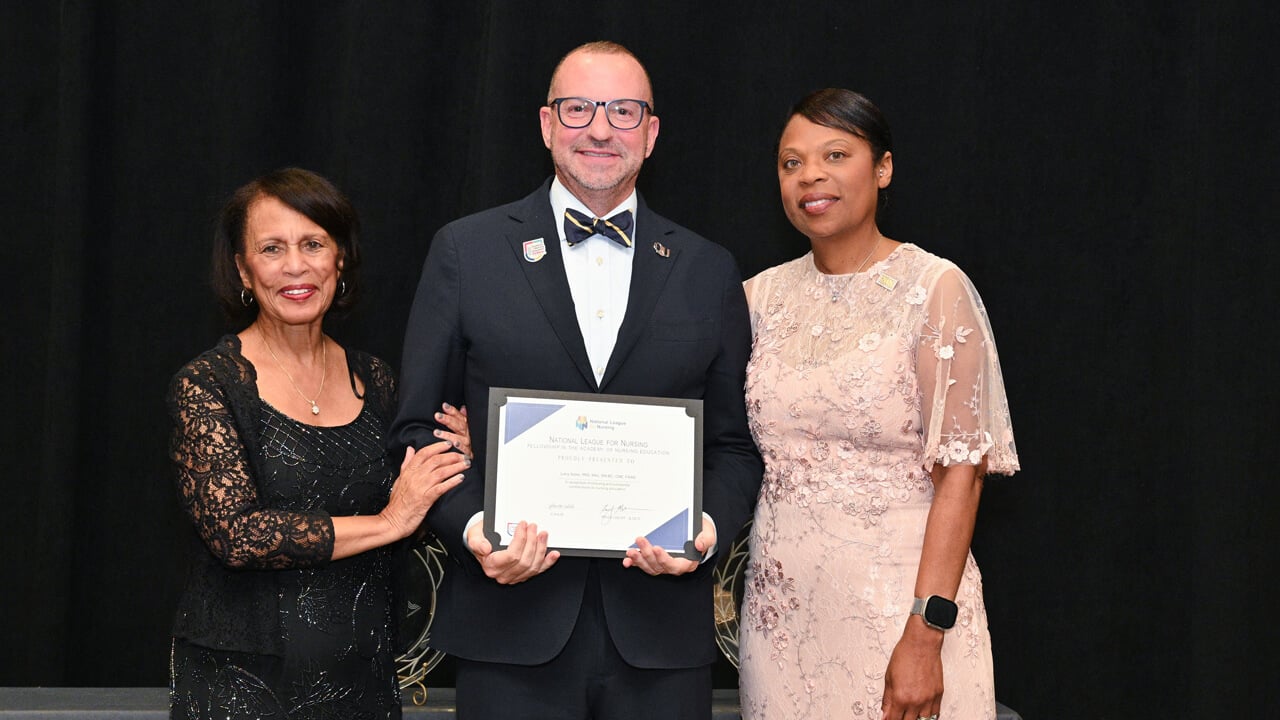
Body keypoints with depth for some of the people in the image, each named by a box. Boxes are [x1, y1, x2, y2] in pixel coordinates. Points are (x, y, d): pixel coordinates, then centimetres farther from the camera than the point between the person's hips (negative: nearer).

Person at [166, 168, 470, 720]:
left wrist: (456, 461, -4)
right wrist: (388, 522, -15)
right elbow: (234, 533, -19)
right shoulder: (206, 385, -8)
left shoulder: (373, 380, 7)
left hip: (359, 675, 4)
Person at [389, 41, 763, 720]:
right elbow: (419, 427, 4)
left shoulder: (709, 273, 9)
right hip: (512, 626, -1)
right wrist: (471, 527, -13)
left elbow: (735, 444, 11)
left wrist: (708, 525, -9)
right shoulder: (466, 251, 4)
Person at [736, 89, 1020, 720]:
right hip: (780, 608, 4)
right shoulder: (762, 297, 7)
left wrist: (925, 637, -18)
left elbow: (962, 472, -12)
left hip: (895, 600, -4)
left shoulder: (934, 288, -7)